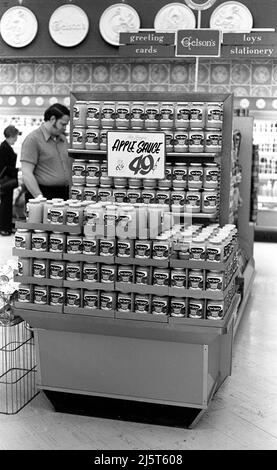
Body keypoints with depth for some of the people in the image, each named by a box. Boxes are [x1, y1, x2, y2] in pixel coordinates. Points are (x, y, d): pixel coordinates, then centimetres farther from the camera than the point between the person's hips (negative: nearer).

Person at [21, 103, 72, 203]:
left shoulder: (63, 139, 16)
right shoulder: (33, 139, -6)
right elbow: (26, 173, -13)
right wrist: (39, 197, -22)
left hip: (65, 195, 6)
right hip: (44, 195, -6)